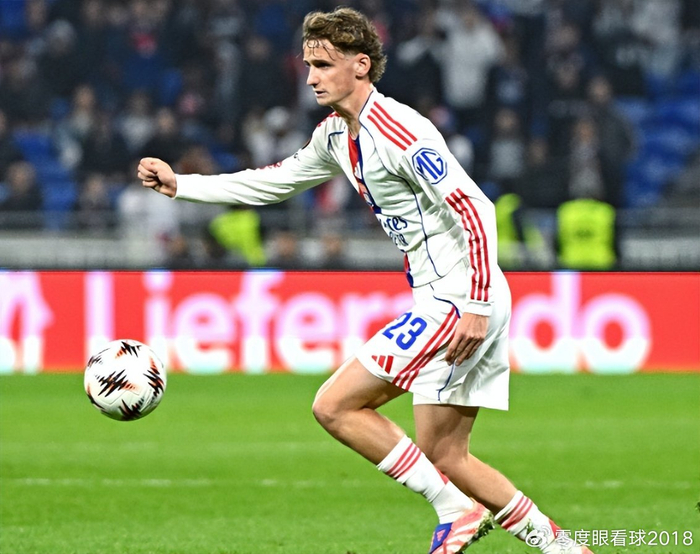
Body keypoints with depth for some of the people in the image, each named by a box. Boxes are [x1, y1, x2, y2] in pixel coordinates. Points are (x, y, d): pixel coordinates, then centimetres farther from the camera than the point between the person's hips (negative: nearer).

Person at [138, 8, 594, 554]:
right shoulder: (336, 135, 13)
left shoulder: (400, 133, -17)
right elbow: (274, 182, 27)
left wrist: (476, 306, -25)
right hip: (443, 300, 9)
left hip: (457, 302, -9)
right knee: (441, 456, 9)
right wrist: (180, 184, 22)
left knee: (335, 405, -7)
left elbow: (475, 210, -22)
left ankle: (456, 510, -5)